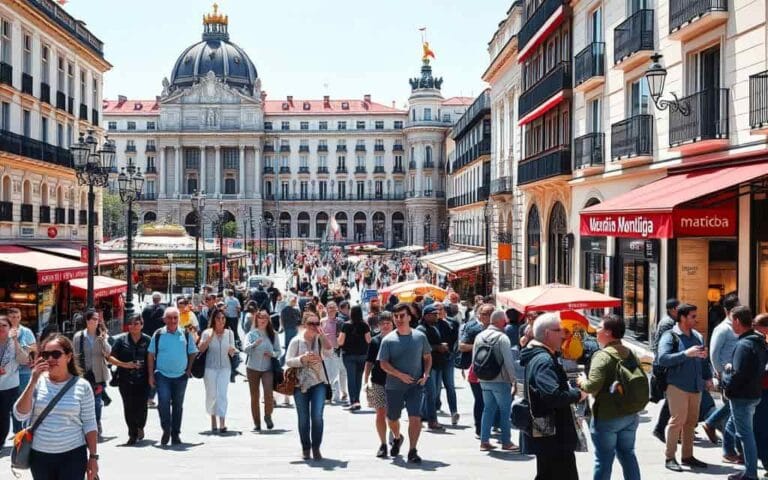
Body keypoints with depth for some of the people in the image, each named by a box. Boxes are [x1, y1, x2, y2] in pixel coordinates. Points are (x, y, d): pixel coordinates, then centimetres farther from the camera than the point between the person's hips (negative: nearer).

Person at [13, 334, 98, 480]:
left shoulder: (82, 386, -5)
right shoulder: (38, 383, -1)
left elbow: (89, 424, -2)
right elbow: (20, 415, -10)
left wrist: (93, 456, -4)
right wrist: (33, 382, -17)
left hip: (73, 455, -2)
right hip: (39, 455, 2)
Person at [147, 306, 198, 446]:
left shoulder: (186, 335, 1)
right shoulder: (158, 335, -1)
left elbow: (193, 353, 11)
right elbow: (151, 355, 4)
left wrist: (189, 369, 3)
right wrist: (151, 375, 0)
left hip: (181, 376, 2)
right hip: (162, 375, -2)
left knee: (178, 405, 10)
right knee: (163, 402, -15)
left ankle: (175, 434, 23)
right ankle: (166, 430, 3)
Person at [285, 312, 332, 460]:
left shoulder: (320, 340, 4)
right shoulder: (296, 341, 2)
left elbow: (328, 351, -14)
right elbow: (288, 361, -2)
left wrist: (321, 334, -16)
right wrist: (303, 359, -17)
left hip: (318, 383, 0)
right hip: (301, 384, 0)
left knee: (317, 416, -9)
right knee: (303, 418, 8)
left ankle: (316, 448, 5)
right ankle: (305, 448, 22)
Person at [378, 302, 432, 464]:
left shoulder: (420, 337, -1)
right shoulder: (388, 340, -6)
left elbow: (427, 357, 11)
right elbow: (383, 363, -8)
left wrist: (425, 374, -5)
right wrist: (400, 375, -20)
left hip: (415, 385, 0)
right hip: (394, 386, 1)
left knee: (415, 417, -13)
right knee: (392, 418, 16)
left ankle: (412, 451, -2)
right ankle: (397, 438, 47)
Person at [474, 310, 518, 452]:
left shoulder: (479, 336, 5)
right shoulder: (502, 337, -14)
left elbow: (474, 359, 10)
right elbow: (508, 361, -15)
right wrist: (513, 379, -7)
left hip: (484, 380, 6)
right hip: (501, 380, -6)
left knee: (488, 409, 13)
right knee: (505, 410, 6)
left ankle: (484, 441, 12)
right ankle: (506, 441, 11)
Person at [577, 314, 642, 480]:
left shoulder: (602, 356, -18)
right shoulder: (630, 354, 7)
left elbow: (593, 386, -26)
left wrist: (582, 381, -7)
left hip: (607, 417, -7)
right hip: (630, 415, 8)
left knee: (604, 460, 2)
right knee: (628, 455, 18)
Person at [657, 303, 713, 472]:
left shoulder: (697, 336, 13)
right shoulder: (670, 336, -8)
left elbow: (704, 360, 21)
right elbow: (663, 359, -20)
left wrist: (708, 377, 8)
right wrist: (686, 354, -27)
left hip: (696, 386, 7)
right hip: (678, 386, -7)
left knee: (691, 421, 11)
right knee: (677, 420, -6)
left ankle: (687, 456, 21)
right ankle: (670, 457, 3)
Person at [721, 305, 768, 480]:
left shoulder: (743, 345, -21)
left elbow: (737, 375, -25)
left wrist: (727, 370, -5)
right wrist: (731, 369, 8)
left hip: (742, 397, -9)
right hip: (754, 393, 9)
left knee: (745, 434, 0)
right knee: (747, 433, 19)